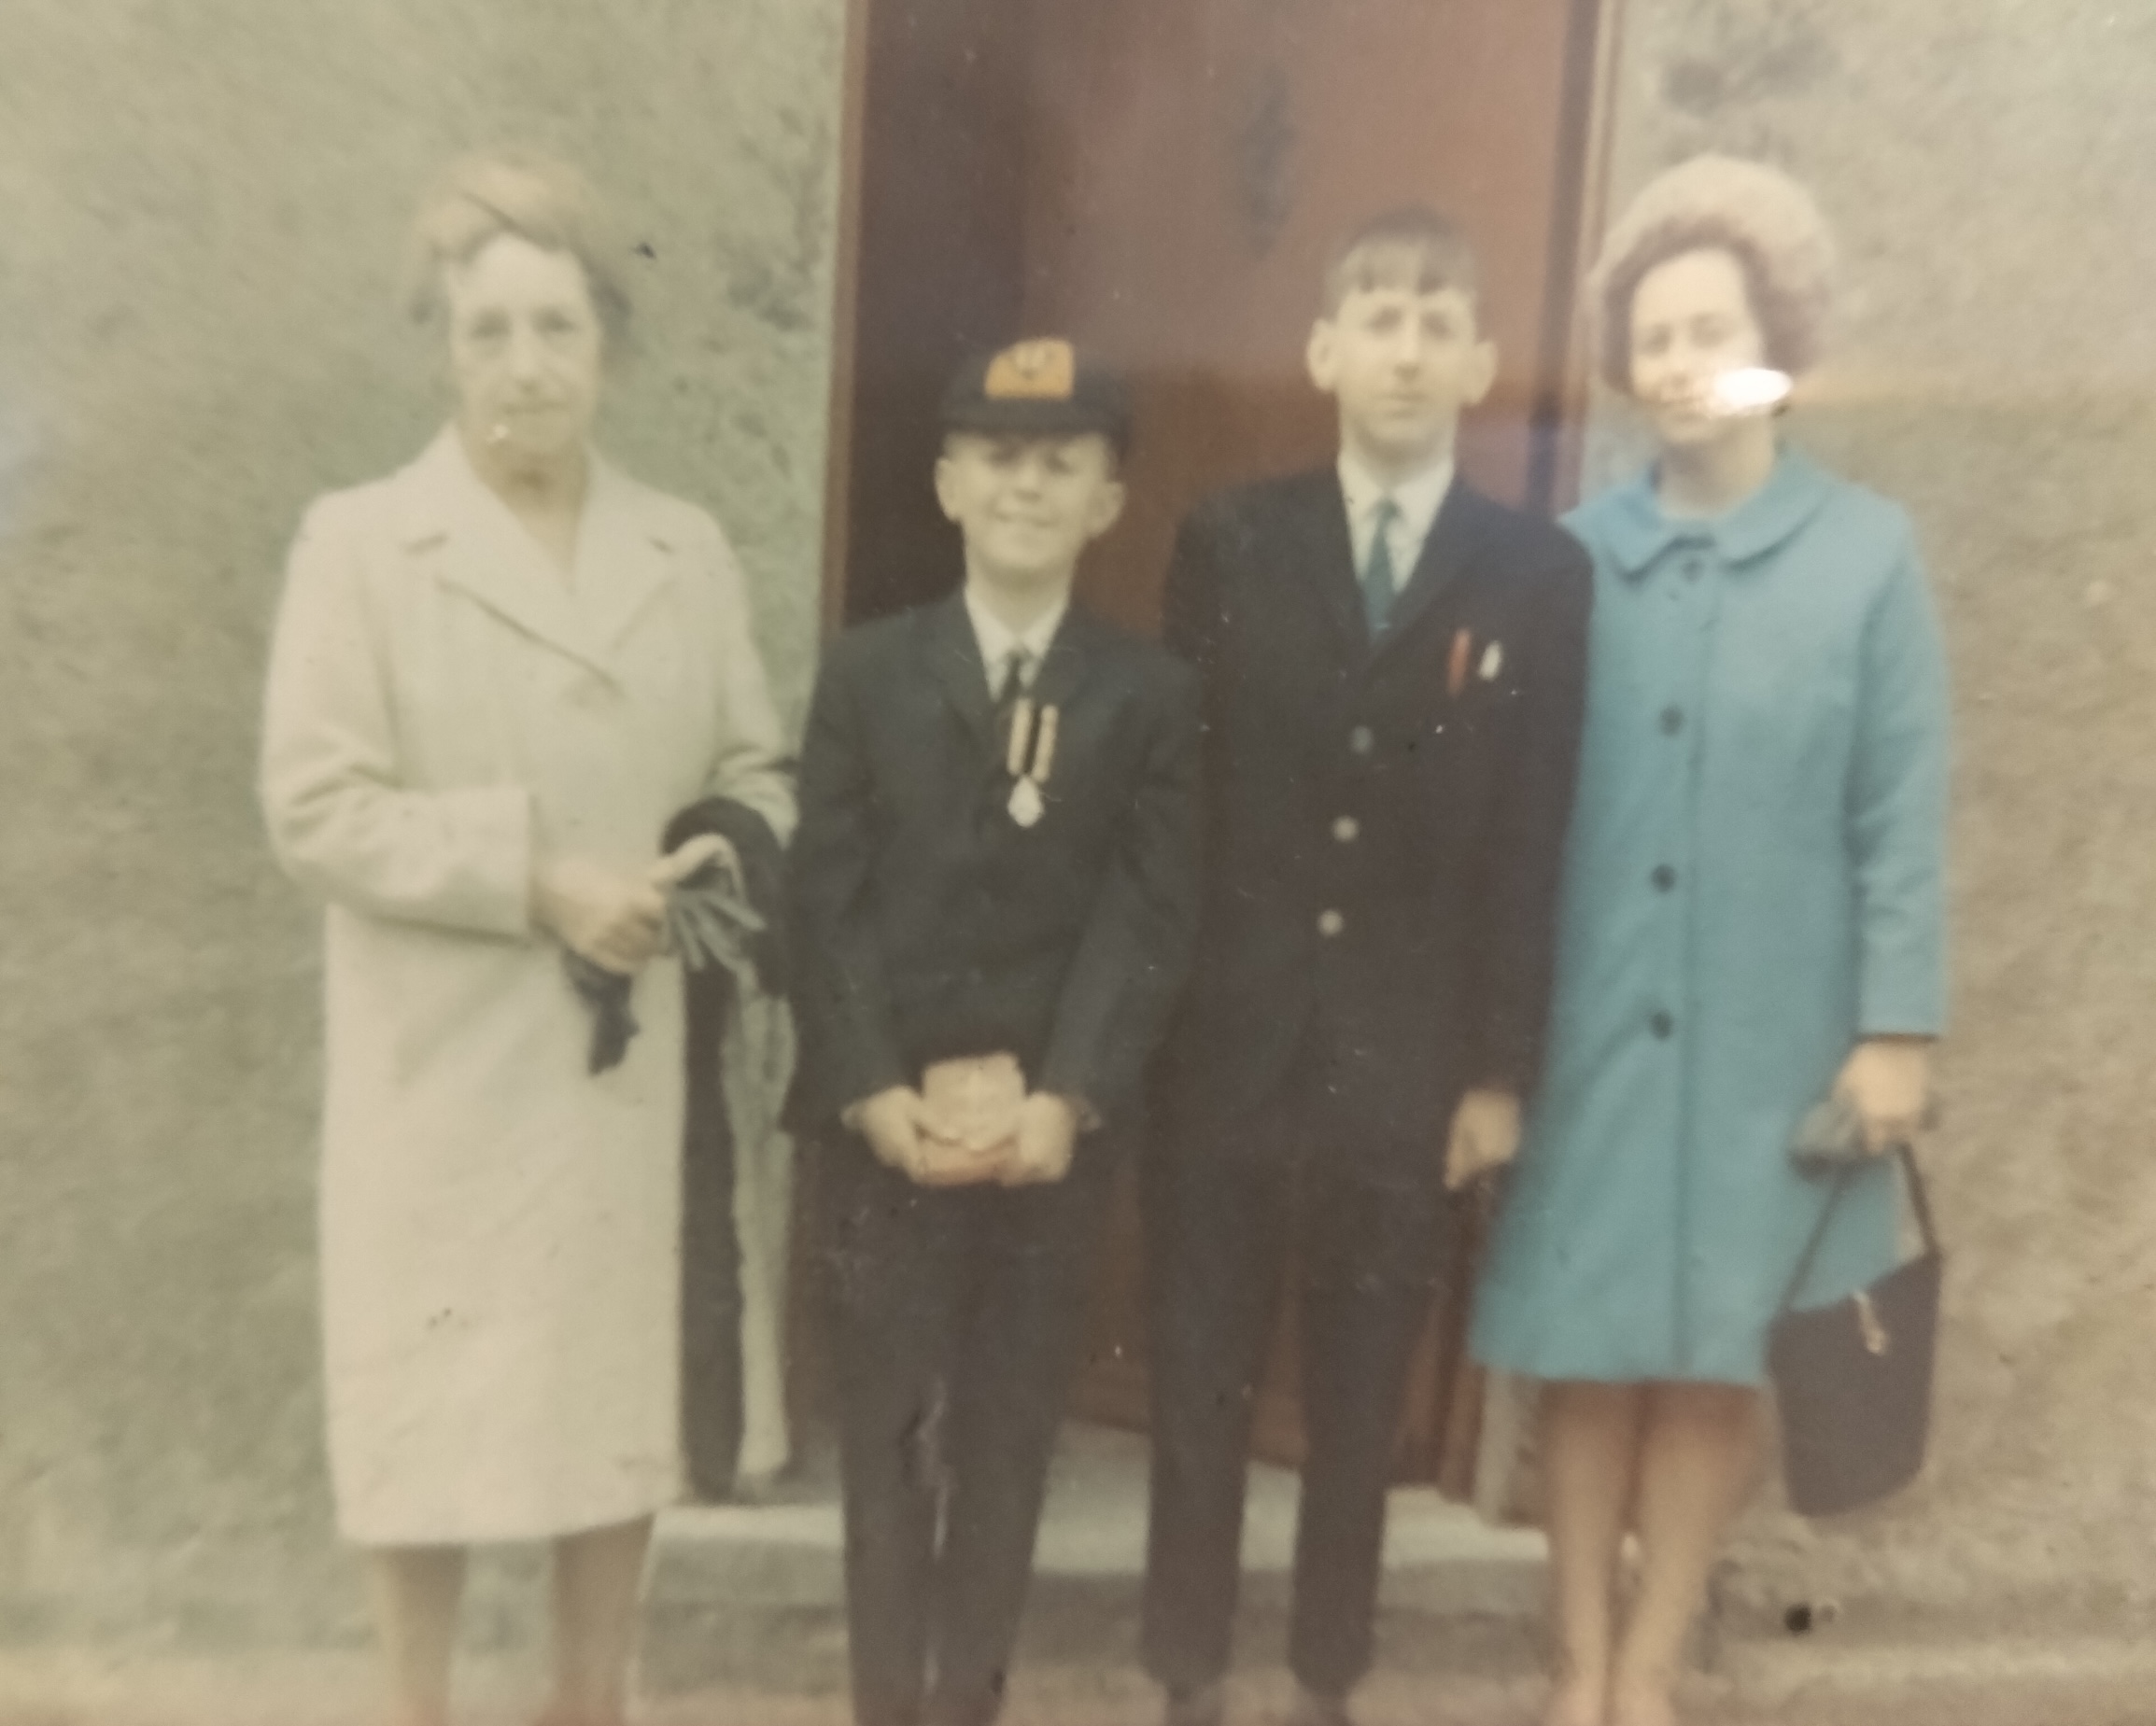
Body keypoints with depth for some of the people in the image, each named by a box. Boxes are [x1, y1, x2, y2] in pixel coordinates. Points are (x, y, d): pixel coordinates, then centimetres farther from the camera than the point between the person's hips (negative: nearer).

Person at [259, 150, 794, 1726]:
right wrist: (535, 879, -18)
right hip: (440, 1064, -3)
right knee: (425, 1405, 10)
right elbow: (315, 805, -9)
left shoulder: (690, 548, 6)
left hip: (636, 1056, 3)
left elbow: (758, 770, 8)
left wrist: (715, 865, -13)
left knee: (621, 1393, 14)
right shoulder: (357, 540, -4)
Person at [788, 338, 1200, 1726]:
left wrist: (1065, 1097, -14)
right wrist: (875, 1090, -12)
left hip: (1058, 1120, 0)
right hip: (889, 1115, 0)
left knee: (1012, 1423, 10)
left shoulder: (1152, 694, 4)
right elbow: (828, 898, -2)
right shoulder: (869, 670, 6)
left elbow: (1153, 919, -4)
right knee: (888, 1418, 9)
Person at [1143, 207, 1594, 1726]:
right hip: (1228, 1042, 1)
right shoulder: (1229, 544, 3)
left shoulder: (1542, 574, 3)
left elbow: (1532, 844, 0)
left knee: (1364, 1401, 14)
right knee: (1202, 1384, 11)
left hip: (1409, 1060, 0)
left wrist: (1501, 1068, -2)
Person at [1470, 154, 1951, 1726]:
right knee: (1588, 1354, 9)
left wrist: (1898, 1026, -5)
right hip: (1586, 1025, 1)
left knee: (1717, 1360, 10)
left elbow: (1903, 816, -1)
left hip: (1770, 1032, 0)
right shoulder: (1576, 555, 1)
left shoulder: (1868, 554, -1)